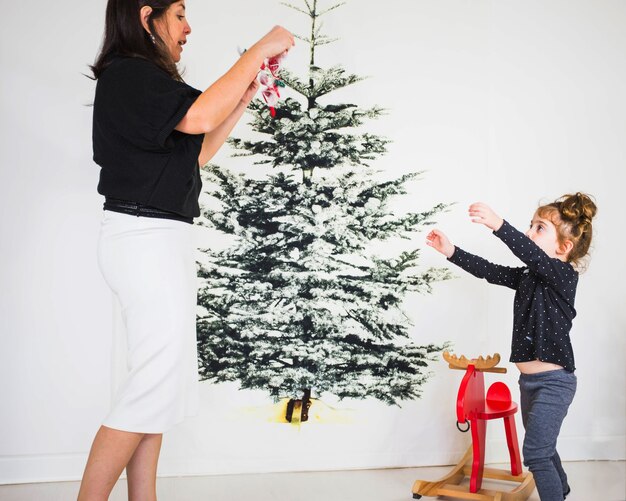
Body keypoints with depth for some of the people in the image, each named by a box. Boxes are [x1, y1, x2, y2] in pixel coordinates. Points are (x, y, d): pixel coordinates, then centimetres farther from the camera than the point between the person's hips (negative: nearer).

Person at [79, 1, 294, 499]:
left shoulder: (144, 80, 19)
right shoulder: (127, 74, -10)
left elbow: (196, 153, 20)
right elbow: (202, 116, -25)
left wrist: (246, 94, 16)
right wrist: (259, 51, -15)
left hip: (160, 240, 10)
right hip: (147, 238, -10)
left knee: (161, 379, 10)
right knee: (157, 381, -10)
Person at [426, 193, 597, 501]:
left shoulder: (563, 275, -16)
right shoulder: (528, 276, 8)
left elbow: (534, 256, -35)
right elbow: (489, 271, 5)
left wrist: (498, 225, -50)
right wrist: (451, 252, -4)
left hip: (553, 381, -9)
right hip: (529, 379, 9)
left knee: (535, 452, -10)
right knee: (542, 447, 24)